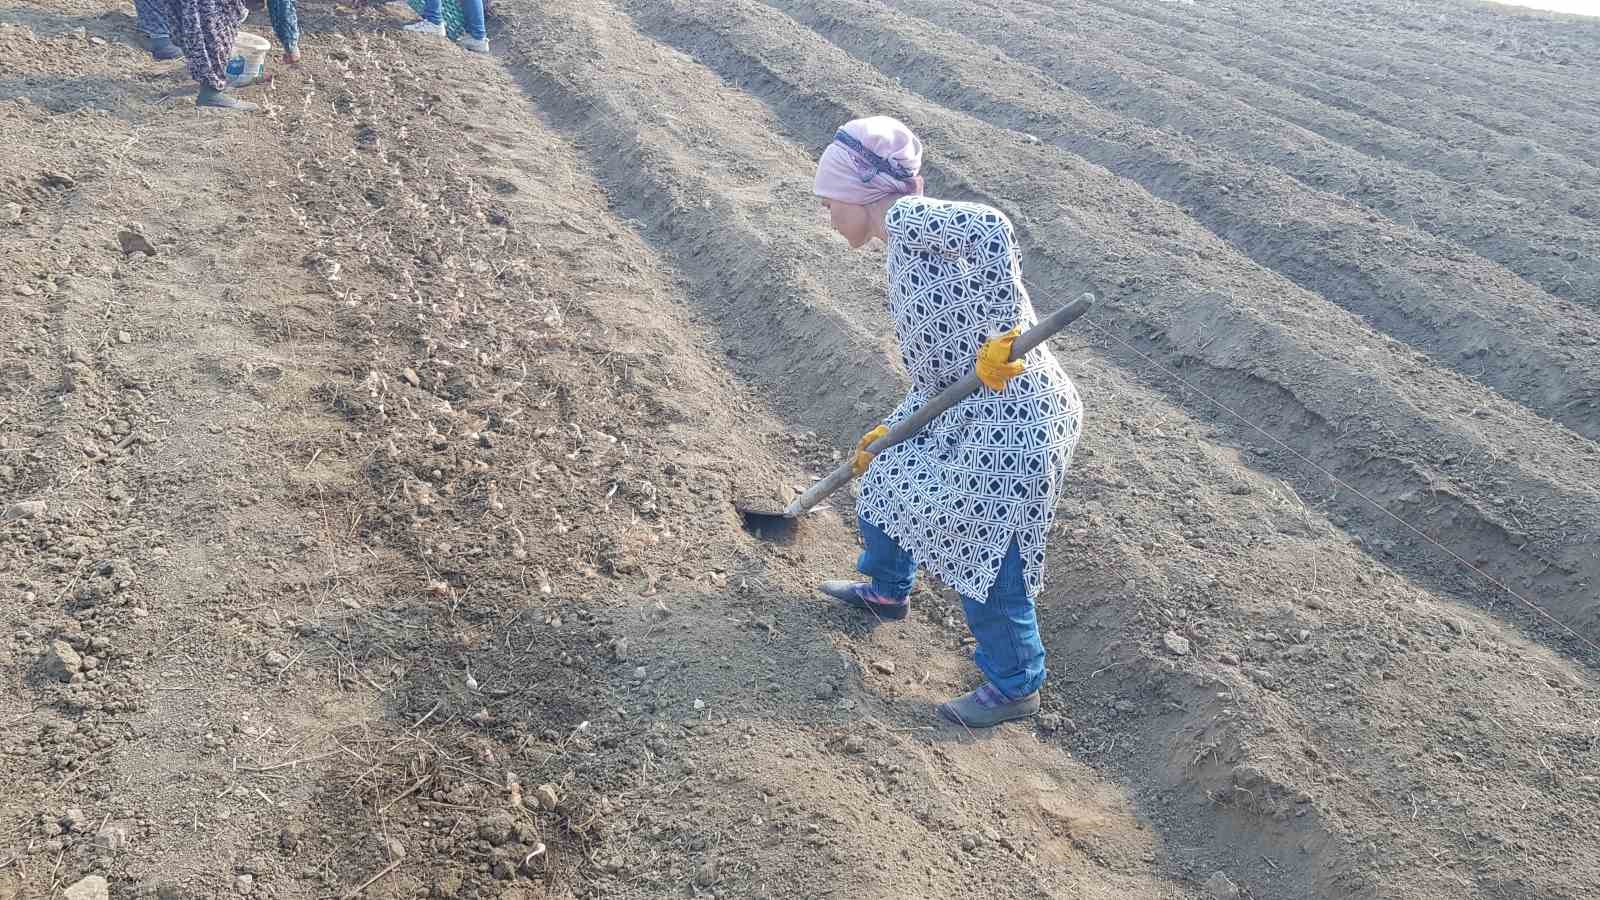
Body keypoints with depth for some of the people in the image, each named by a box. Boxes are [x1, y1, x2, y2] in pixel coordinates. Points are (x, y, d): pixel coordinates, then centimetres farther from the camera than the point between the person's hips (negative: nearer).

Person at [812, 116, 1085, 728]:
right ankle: (886, 591, 50)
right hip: (965, 404, 11)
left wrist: (1000, 335, -31)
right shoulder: (908, 247, 17)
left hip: (1013, 414, -11)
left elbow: (991, 229, -32)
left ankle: (1015, 687, 22)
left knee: (984, 554, 1)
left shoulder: (907, 217, -12)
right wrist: (890, 432, 22)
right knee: (889, 473, 25)